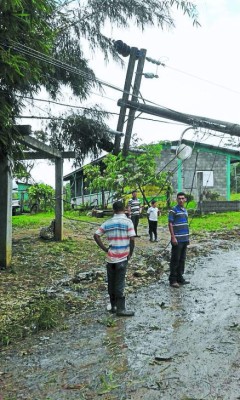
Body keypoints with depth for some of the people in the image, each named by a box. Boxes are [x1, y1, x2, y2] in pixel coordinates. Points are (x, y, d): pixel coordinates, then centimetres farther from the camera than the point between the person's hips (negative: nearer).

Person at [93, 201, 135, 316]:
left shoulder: (108, 223, 4)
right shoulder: (127, 222, -8)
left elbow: (96, 235, 2)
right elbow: (132, 239, -14)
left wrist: (105, 249, 5)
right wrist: (130, 253, -2)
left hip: (110, 257, 4)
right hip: (122, 257, -4)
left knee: (111, 282, 14)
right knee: (120, 283, 2)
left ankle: (113, 306, 24)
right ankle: (120, 309, 7)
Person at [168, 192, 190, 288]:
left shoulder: (185, 210, 14)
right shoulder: (173, 210, -8)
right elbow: (170, 224, -11)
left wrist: (187, 237, 17)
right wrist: (173, 237, -16)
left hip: (185, 239, 7)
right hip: (177, 240, -7)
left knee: (182, 259, 13)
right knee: (175, 260, -2)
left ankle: (180, 278, 23)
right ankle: (173, 280, 6)